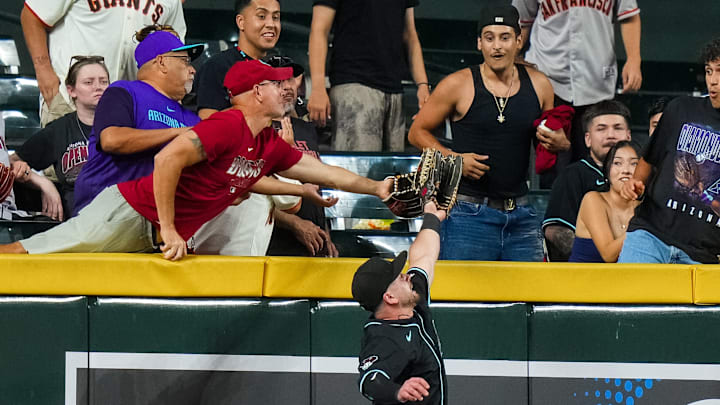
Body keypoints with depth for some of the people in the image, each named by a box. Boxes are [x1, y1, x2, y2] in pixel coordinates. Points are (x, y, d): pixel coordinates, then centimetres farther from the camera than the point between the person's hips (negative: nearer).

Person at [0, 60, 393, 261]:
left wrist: (376, 187, 25)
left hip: (166, 236, 10)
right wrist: (169, 230, -23)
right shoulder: (228, 125, -17)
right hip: (130, 211, -10)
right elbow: (168, 159, -26)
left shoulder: (271, 145, 11)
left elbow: (325, 172, 26)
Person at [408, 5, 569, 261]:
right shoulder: (459, 85, -3)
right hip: (470, 214, -4)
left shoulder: (538, 85, 8)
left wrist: (560, 143, -2)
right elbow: (418, 132, 5)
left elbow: (554, 135, 22)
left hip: (521, 216, 4)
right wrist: (454, 159, -10)